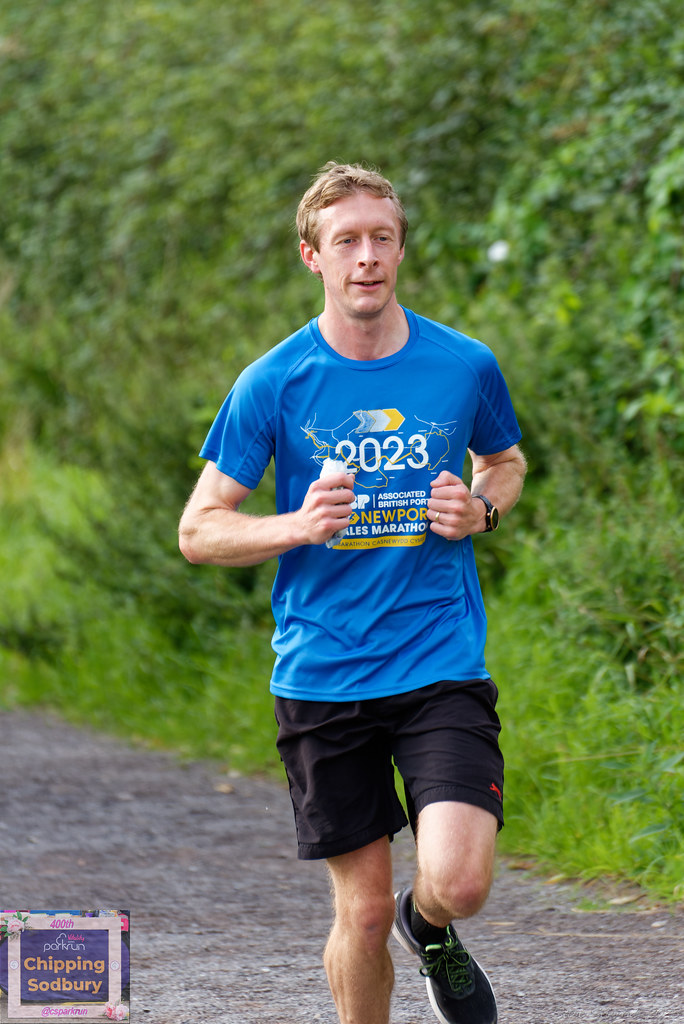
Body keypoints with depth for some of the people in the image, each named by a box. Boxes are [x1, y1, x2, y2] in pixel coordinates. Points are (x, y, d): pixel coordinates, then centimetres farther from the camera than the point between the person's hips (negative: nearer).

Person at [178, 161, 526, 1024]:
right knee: (362, 909, 1)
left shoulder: (466, 367, 1)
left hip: (443, 668, 0)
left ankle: (429, 927, 22)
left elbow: (505, 461, 22)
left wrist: (481, 511, -1)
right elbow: (199, 531, 2)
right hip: (322, 680, 0)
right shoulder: (273, 384, -3)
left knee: (457, 882, -15)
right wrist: (300, 526, -17)